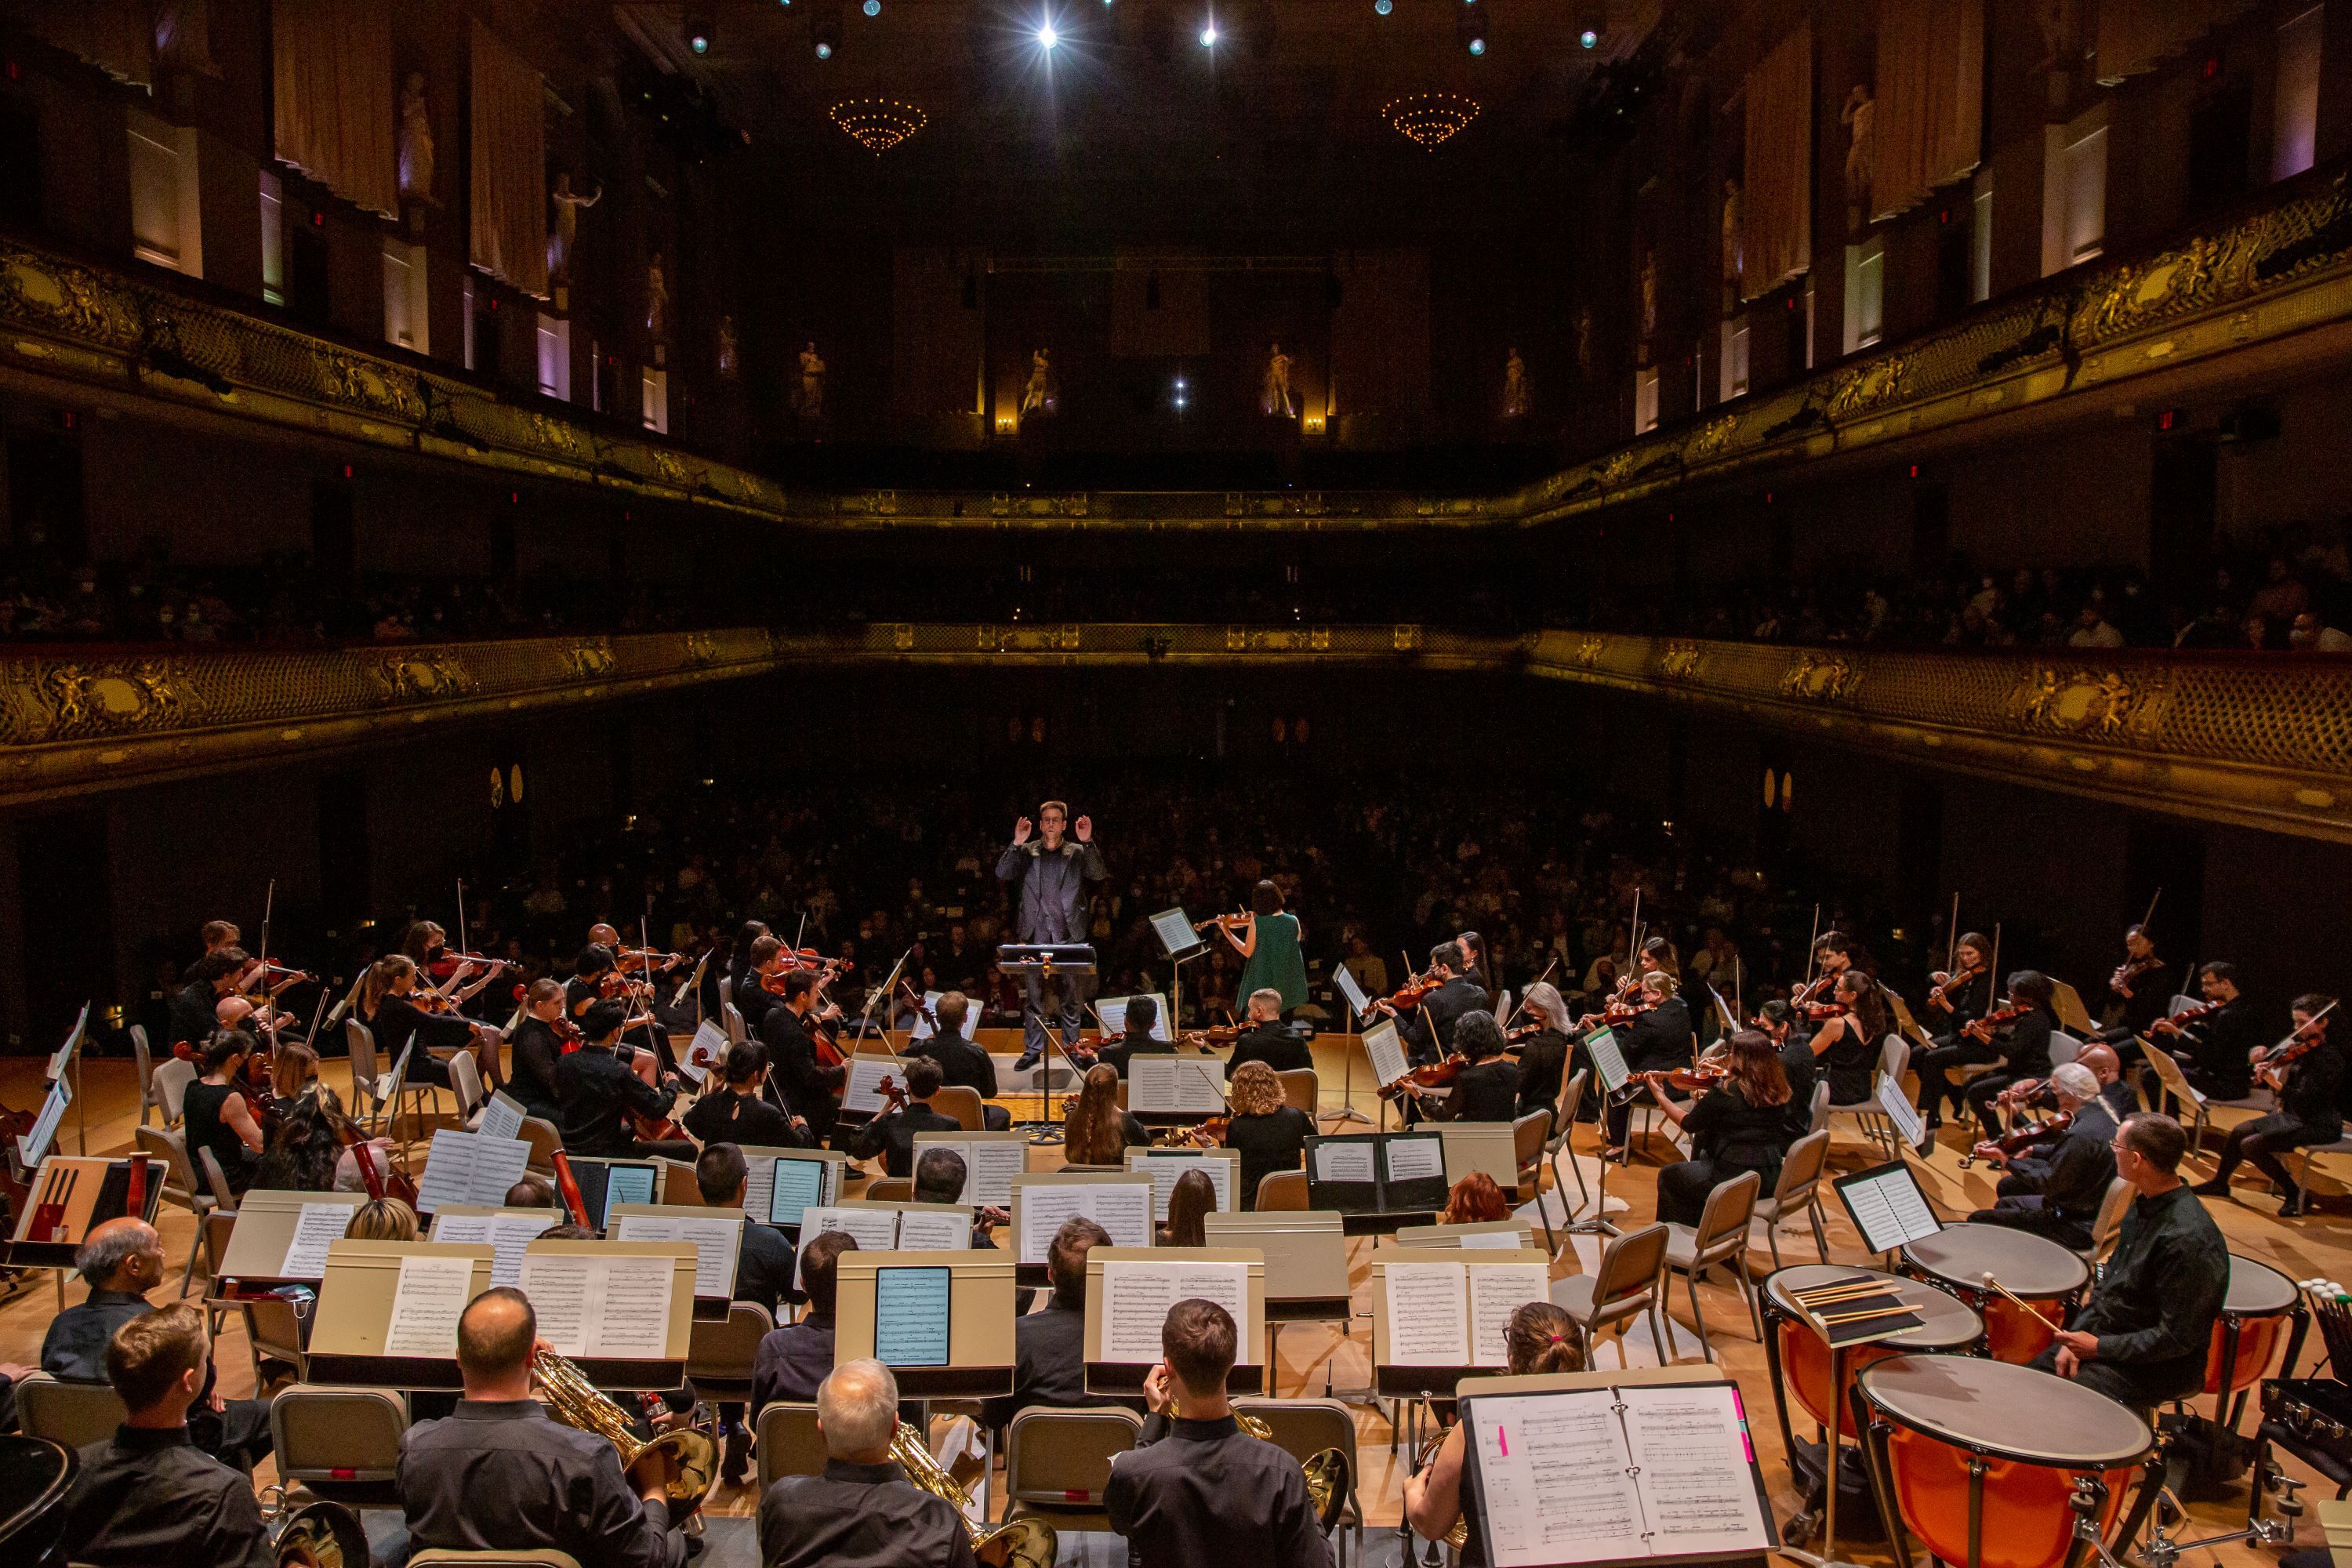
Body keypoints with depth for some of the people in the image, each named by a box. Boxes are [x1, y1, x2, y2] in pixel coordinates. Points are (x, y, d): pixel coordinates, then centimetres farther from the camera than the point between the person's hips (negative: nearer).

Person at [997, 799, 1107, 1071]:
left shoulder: (1077, 853, 7)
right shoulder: (1026, 852, 8)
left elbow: (1098, 874, -9)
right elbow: (1002, 874, -5)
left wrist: (1088, 842, -22)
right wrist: (1017, 843, -18)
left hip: (1068, 935, 0)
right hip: (1035, 934, 0)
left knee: (1071, 995, 5)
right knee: (1033, 995, 4)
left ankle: (1072, 1046, 15)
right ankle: (1032, 1049, 11)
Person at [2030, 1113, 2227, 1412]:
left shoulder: (2188, 1240, -28)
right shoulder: (2144, 1205, 2)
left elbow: (2176, 1339, -24)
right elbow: (2109, 1279, 12)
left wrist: (2099, 1348, -16)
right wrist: (2076, 1337, 1)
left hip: (2160, 1365, -8)